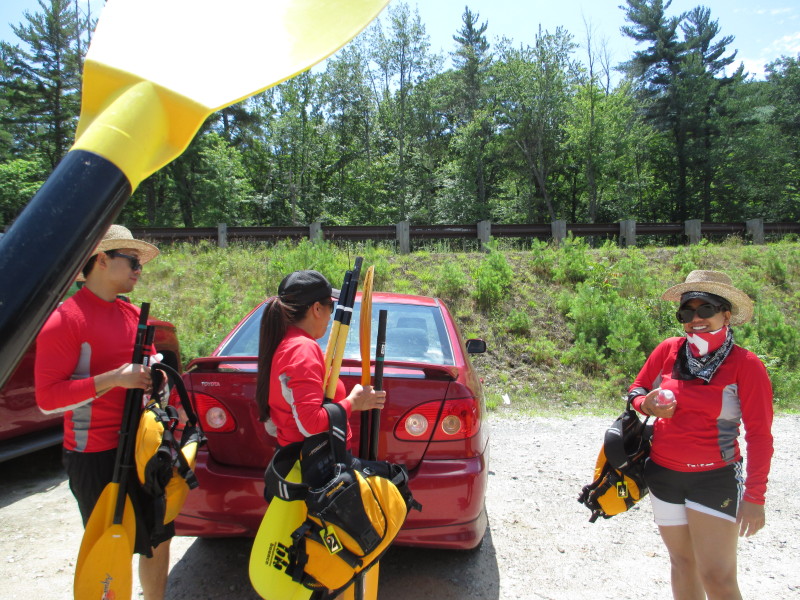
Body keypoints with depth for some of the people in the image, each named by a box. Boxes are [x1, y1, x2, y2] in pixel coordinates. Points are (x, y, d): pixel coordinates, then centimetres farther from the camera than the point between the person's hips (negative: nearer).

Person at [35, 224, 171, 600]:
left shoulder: (133, 315, 9)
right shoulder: (66, 319, -13)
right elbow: (47, 397, -18)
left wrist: (154, 377, 1)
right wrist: (114, 379, -25)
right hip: (96, 456, -7)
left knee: (158, 539, 17)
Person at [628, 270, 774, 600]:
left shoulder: (745, 364, -11)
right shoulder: (668, 350, -2)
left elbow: (759, 435, -8)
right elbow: (636, 390, 10)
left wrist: (755, 496, -9)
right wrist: (647, 404, -13)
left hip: (715, 480, -4)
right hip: (663, 474, 4)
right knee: (683, 562, 17)